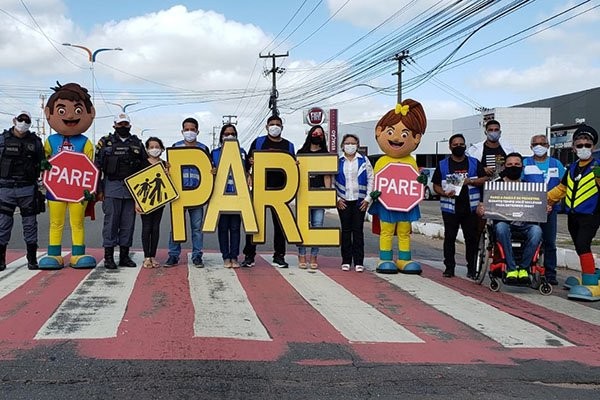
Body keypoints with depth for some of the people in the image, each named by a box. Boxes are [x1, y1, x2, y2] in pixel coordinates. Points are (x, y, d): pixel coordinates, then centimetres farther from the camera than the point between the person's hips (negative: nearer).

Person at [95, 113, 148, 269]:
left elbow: (145, 167, 15)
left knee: (128, 223, 5)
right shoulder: (105, 142, 4)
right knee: (111, 221, -2)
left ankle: (124, 256, 13)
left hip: (132, 188, 3)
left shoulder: (137, 144, 12)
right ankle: (108, 256, 4)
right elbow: (97, 167, 1)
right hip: (112, 187, -3)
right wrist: (99, 190, -4)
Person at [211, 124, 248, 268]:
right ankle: (226, 257, 8)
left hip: (238, 194, 0)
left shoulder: (242, 152, 12)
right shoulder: (215, 153, 10)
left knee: (235, 227, 1)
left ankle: (234, 257, 6)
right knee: (223, 227, 1)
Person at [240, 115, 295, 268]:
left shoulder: (288, 145, 13)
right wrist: (250, 162, -16)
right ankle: (249, 255, 6)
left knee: (280, 222, 4)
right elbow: (248, 162, 7)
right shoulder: (258, 142, 7)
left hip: (280, 189, 2)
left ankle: (279, 256, 13)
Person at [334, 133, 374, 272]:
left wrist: (368, 198, -2)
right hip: (343, 201, 0)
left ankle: (359, 262, 3)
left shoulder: (364, 160, 6)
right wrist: (337, 199, -3)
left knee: (358, 231, -1)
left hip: (360, 201, 0)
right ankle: (346, 261, 9)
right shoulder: (338, 161, 5)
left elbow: (371, 179, 5)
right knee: (345, 231, 3)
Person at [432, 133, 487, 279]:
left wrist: (471, 181, -10)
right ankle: (449, 267, 9)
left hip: (470, 207, 1)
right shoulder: (443, 165, 8)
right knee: (449, 237, 1)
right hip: (450, 208, 0)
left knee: (471, 238, 2)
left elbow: (485, 179, 5)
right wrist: (444, 193, -12)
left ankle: (471, 268, 10)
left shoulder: (474, 163, 10)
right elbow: (436, 185, 7)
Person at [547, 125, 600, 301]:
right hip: (572, 215, 8)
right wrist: (544, 199, 19)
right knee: (580, 247, 14)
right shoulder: (572, 168, 15)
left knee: (583, 245, -19)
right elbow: (561, 189, 24)